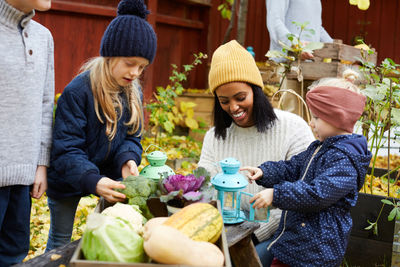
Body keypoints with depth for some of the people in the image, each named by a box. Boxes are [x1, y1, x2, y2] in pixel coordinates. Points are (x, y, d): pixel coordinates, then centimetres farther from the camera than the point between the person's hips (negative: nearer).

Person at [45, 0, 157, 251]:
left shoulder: (133, 92, -5)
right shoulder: (77, 91, -26)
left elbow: (132, 137, -1)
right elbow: (66, 150, -27)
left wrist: (128, 160, -24)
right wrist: (93, 180, -42)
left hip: (109, 176, 5)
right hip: (69, 182, -5)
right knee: (60, 241, 12)